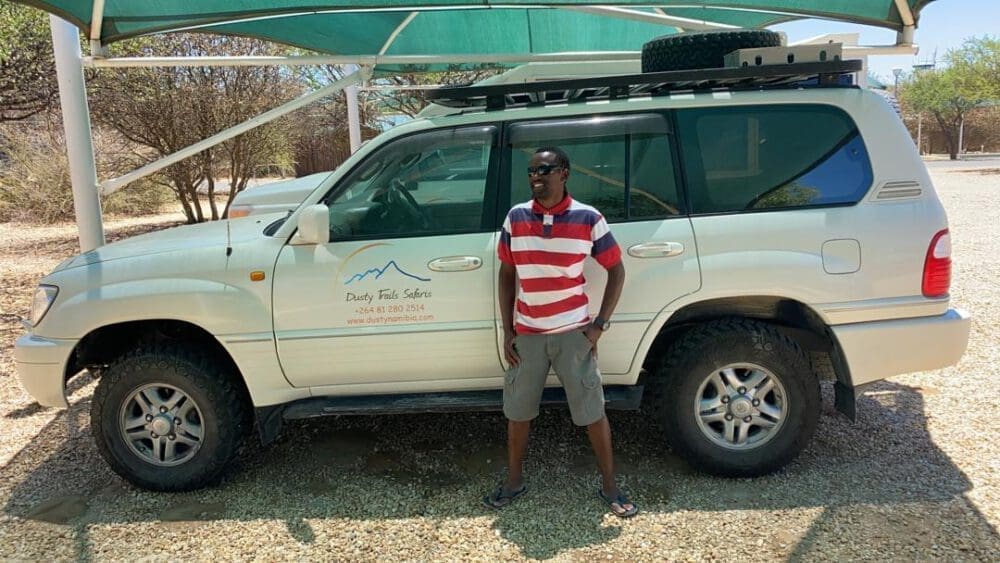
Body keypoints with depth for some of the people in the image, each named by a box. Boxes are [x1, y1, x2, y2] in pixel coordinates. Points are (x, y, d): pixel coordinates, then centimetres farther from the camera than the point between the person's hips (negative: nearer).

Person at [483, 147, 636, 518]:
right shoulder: (515, 218, 0)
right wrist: (507, 330, 3)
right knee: (518, 411, 13)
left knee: (592, 413, 6)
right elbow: (507, 274, 7)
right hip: (526, 335, 3)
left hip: (573, 333, -2)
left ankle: (609, 487, 25)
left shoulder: (588, 219, -8)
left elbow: (616, 270, -1)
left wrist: (599, 326, -7)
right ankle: (514, 482, 33)